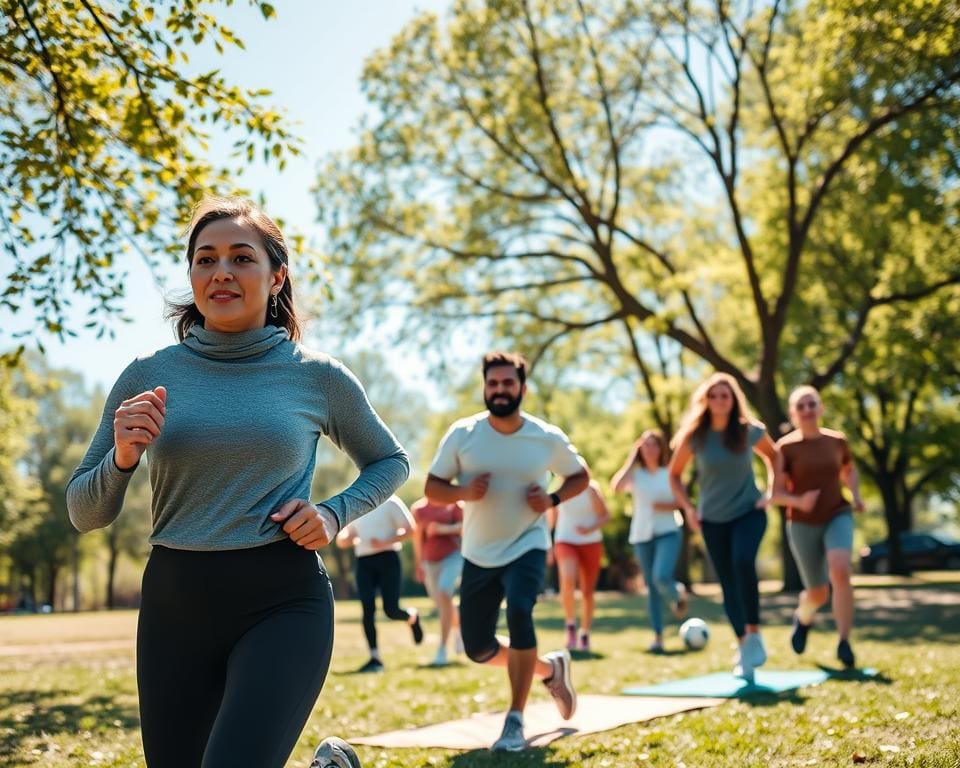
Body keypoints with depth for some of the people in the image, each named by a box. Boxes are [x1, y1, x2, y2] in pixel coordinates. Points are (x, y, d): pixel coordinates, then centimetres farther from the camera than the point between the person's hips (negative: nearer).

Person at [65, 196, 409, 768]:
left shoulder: (317, 376, 0)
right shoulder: (148, 376, 3)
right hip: (174, 603, 3)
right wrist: (122, 459, -12)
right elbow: (84, 514, 8)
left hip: (283, 600, -3)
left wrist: (334, 514, -2)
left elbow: (390, 462, 16)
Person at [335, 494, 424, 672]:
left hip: (387, 558, -5)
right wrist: (344, 538, -8)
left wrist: (384, 543, -17)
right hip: (363, 562, 5)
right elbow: (342, 541, 18)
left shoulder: (389, 502, -1)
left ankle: (413, 617, 27)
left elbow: (410, 529, -4)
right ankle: (375, 658, 0)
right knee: (367, 609, -6)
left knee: (391, 610, -8)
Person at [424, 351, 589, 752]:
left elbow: (580, 476, 8)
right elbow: (432, 488, -4)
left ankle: (515, 722, -17)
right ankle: (550, 668, 34)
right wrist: (463, 492, -25)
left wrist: (553, 499, -12)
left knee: (519, 611, -30)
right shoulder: (461, 434, -9)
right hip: (479, 553, 3)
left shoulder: (548, 438, -8)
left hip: (527, 545, -3)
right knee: (477, 648, 6)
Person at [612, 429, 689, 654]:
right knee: (651, 586, 5)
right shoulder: (635, 474, 3)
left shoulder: (670, 473, 3)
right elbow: (616, 487, -17)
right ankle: (658, 637, 12)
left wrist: (664, 505, -16)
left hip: (668, 532, -2)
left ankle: (678, 595, 14)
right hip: (641, 534, 2)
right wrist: (631, 459, -9)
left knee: (661, 577, -22)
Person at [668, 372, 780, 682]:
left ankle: (754, 634, -15)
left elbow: (773, 455, 14)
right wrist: (688, 508, -4)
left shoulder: (750, 431, -7)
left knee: (743, 561, -28)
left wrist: (770, 492, 3)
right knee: (728, 585, 3)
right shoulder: (694, 436, -7)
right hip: (713, 519, 1)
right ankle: (743, 647, 19)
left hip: (749, 511, -1)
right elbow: (674, 475, 7)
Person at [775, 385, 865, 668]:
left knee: (840, 571, -27)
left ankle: (844, 643, -18)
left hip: (838, 516, 1)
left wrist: (855, 495, 5)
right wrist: (798, 501, -26)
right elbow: (775, 493, -7)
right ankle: (803, 617, 43)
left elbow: (849, 469, 22)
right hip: (803, 525, -1)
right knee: (818, 594, 6)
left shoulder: (837, 441, 1)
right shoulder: (786, 447, -8)